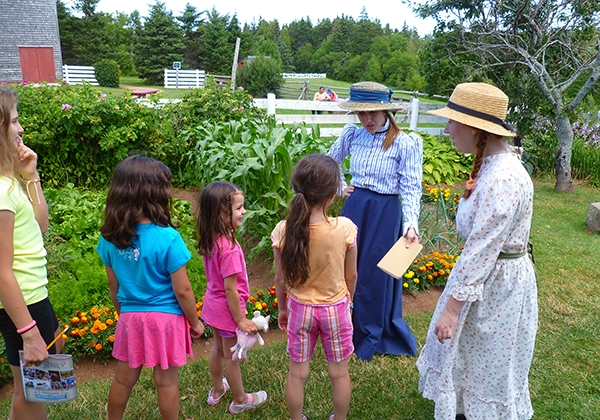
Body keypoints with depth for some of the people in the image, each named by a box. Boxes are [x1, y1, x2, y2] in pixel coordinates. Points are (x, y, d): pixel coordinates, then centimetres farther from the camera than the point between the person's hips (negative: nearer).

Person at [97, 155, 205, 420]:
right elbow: (182, 290, -16)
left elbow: (113, 285, 5)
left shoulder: (110, 238, -7)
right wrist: (195, 322, -1)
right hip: (165, 318, -4)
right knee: (166, 381, 13)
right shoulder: (168, 238, -23)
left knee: (124, 378, 21)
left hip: (130, 317, 5)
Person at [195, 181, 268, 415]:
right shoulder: (229, 249, -33)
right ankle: (240, 400, 36)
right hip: (227, 308, -8)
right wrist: (241, 320, -15)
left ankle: (217, 390, 48)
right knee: (232, 357, 13)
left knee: (218, 348, 27)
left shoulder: (210, 240, -7)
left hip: (213, 303, 8)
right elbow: (230, 289, -27)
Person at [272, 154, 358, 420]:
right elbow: (351, 275, -9)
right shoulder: (345, 228, -23)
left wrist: (282, 308, 10)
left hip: (299, 308, 1)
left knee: (297, 373, 20)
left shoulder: (284, 230, -20)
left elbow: (280, 278, -7)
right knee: (339, 372, 22)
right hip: (335, 308, -1)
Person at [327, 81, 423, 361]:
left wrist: (411, 225, -24)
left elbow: (411, 189, -13)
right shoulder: (352, 135, -1)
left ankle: (370, 338, 31)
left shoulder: (405, 144, -13)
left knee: (375, 274, 8)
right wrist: (340, 187, 7)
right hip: (354, 206, 4)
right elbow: (330, 162, 18)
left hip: (385, 214, -4)